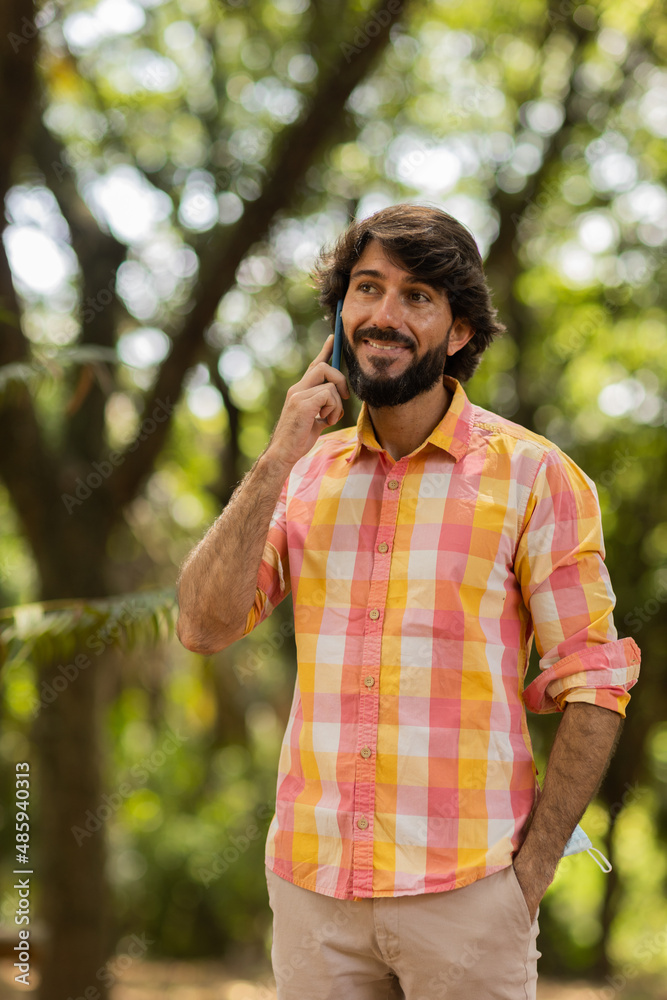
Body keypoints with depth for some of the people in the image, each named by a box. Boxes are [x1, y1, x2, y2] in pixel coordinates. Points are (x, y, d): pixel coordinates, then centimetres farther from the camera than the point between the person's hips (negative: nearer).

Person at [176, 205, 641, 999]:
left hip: (463, 893, -3)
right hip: (310, 882, 3)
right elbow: (204, 626, -1)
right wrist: (277, 462, -8)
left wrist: (528, 876, -8)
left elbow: (594, 686, -4)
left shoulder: (531, 475, -3)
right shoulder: (305, 473, 8)